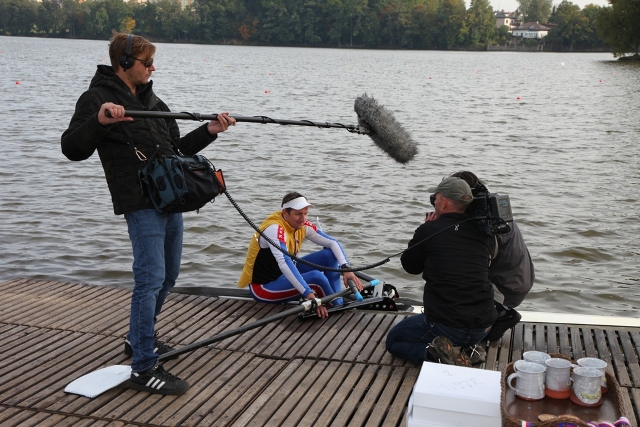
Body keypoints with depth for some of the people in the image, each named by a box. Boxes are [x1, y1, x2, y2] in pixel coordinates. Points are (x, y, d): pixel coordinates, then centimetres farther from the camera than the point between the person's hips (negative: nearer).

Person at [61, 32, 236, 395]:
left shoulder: (151, 99, 18)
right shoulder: (98, 98, -6)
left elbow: (177, 148, 21)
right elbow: (73, 150, -15)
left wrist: (208, 131, 8)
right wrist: (98, 121, -32)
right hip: (140, 202, -9)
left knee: (169, 274, 17)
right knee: (151, 278, -12)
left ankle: (140, 338, 35)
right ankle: (144, 368, -5)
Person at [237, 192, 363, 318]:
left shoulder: (302, 226, -4)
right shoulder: (274, 229, -28)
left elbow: (332, 242, -2)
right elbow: (284, 263, -42)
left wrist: (346, 269, -19)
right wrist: (310, 295, -50)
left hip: (286, 275, 9)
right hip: (263, 287, -9)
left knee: (329, 254, -3)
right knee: (316, 277, -30)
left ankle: (339, 301, -6)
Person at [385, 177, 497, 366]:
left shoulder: (428, 230, -11)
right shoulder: (484, 233, 1)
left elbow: (410, 266, 5)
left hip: (445, 326, -6)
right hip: (483, 327, 6)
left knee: (393, 340, 19)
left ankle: (438, 354, -8)